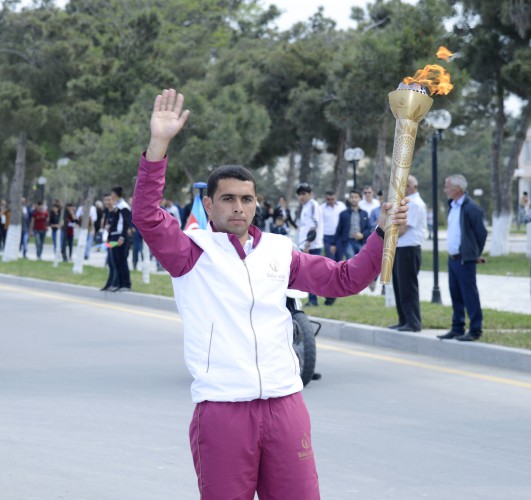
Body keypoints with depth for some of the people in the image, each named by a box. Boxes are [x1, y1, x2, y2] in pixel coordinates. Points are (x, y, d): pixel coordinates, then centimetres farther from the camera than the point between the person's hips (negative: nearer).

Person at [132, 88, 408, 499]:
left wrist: (382, 234, 1)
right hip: (221, 410, -3)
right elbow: (147, 215, -14)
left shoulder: (280, 251, 13)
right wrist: (160, 143, -23)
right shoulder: (192, 251, 1)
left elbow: (343, 280, 15)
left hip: (285, 403, 4)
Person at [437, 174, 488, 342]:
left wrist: (476, 254, 1)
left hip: (464, 259, -9)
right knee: (456, 295, 13)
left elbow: (481, 232, -10)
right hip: (452, 258, 9)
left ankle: (475, 330, 1)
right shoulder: (453, 205, 13)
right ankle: (457, 328, 21)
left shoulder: (471, 208, -14)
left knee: (469, 296, -4)